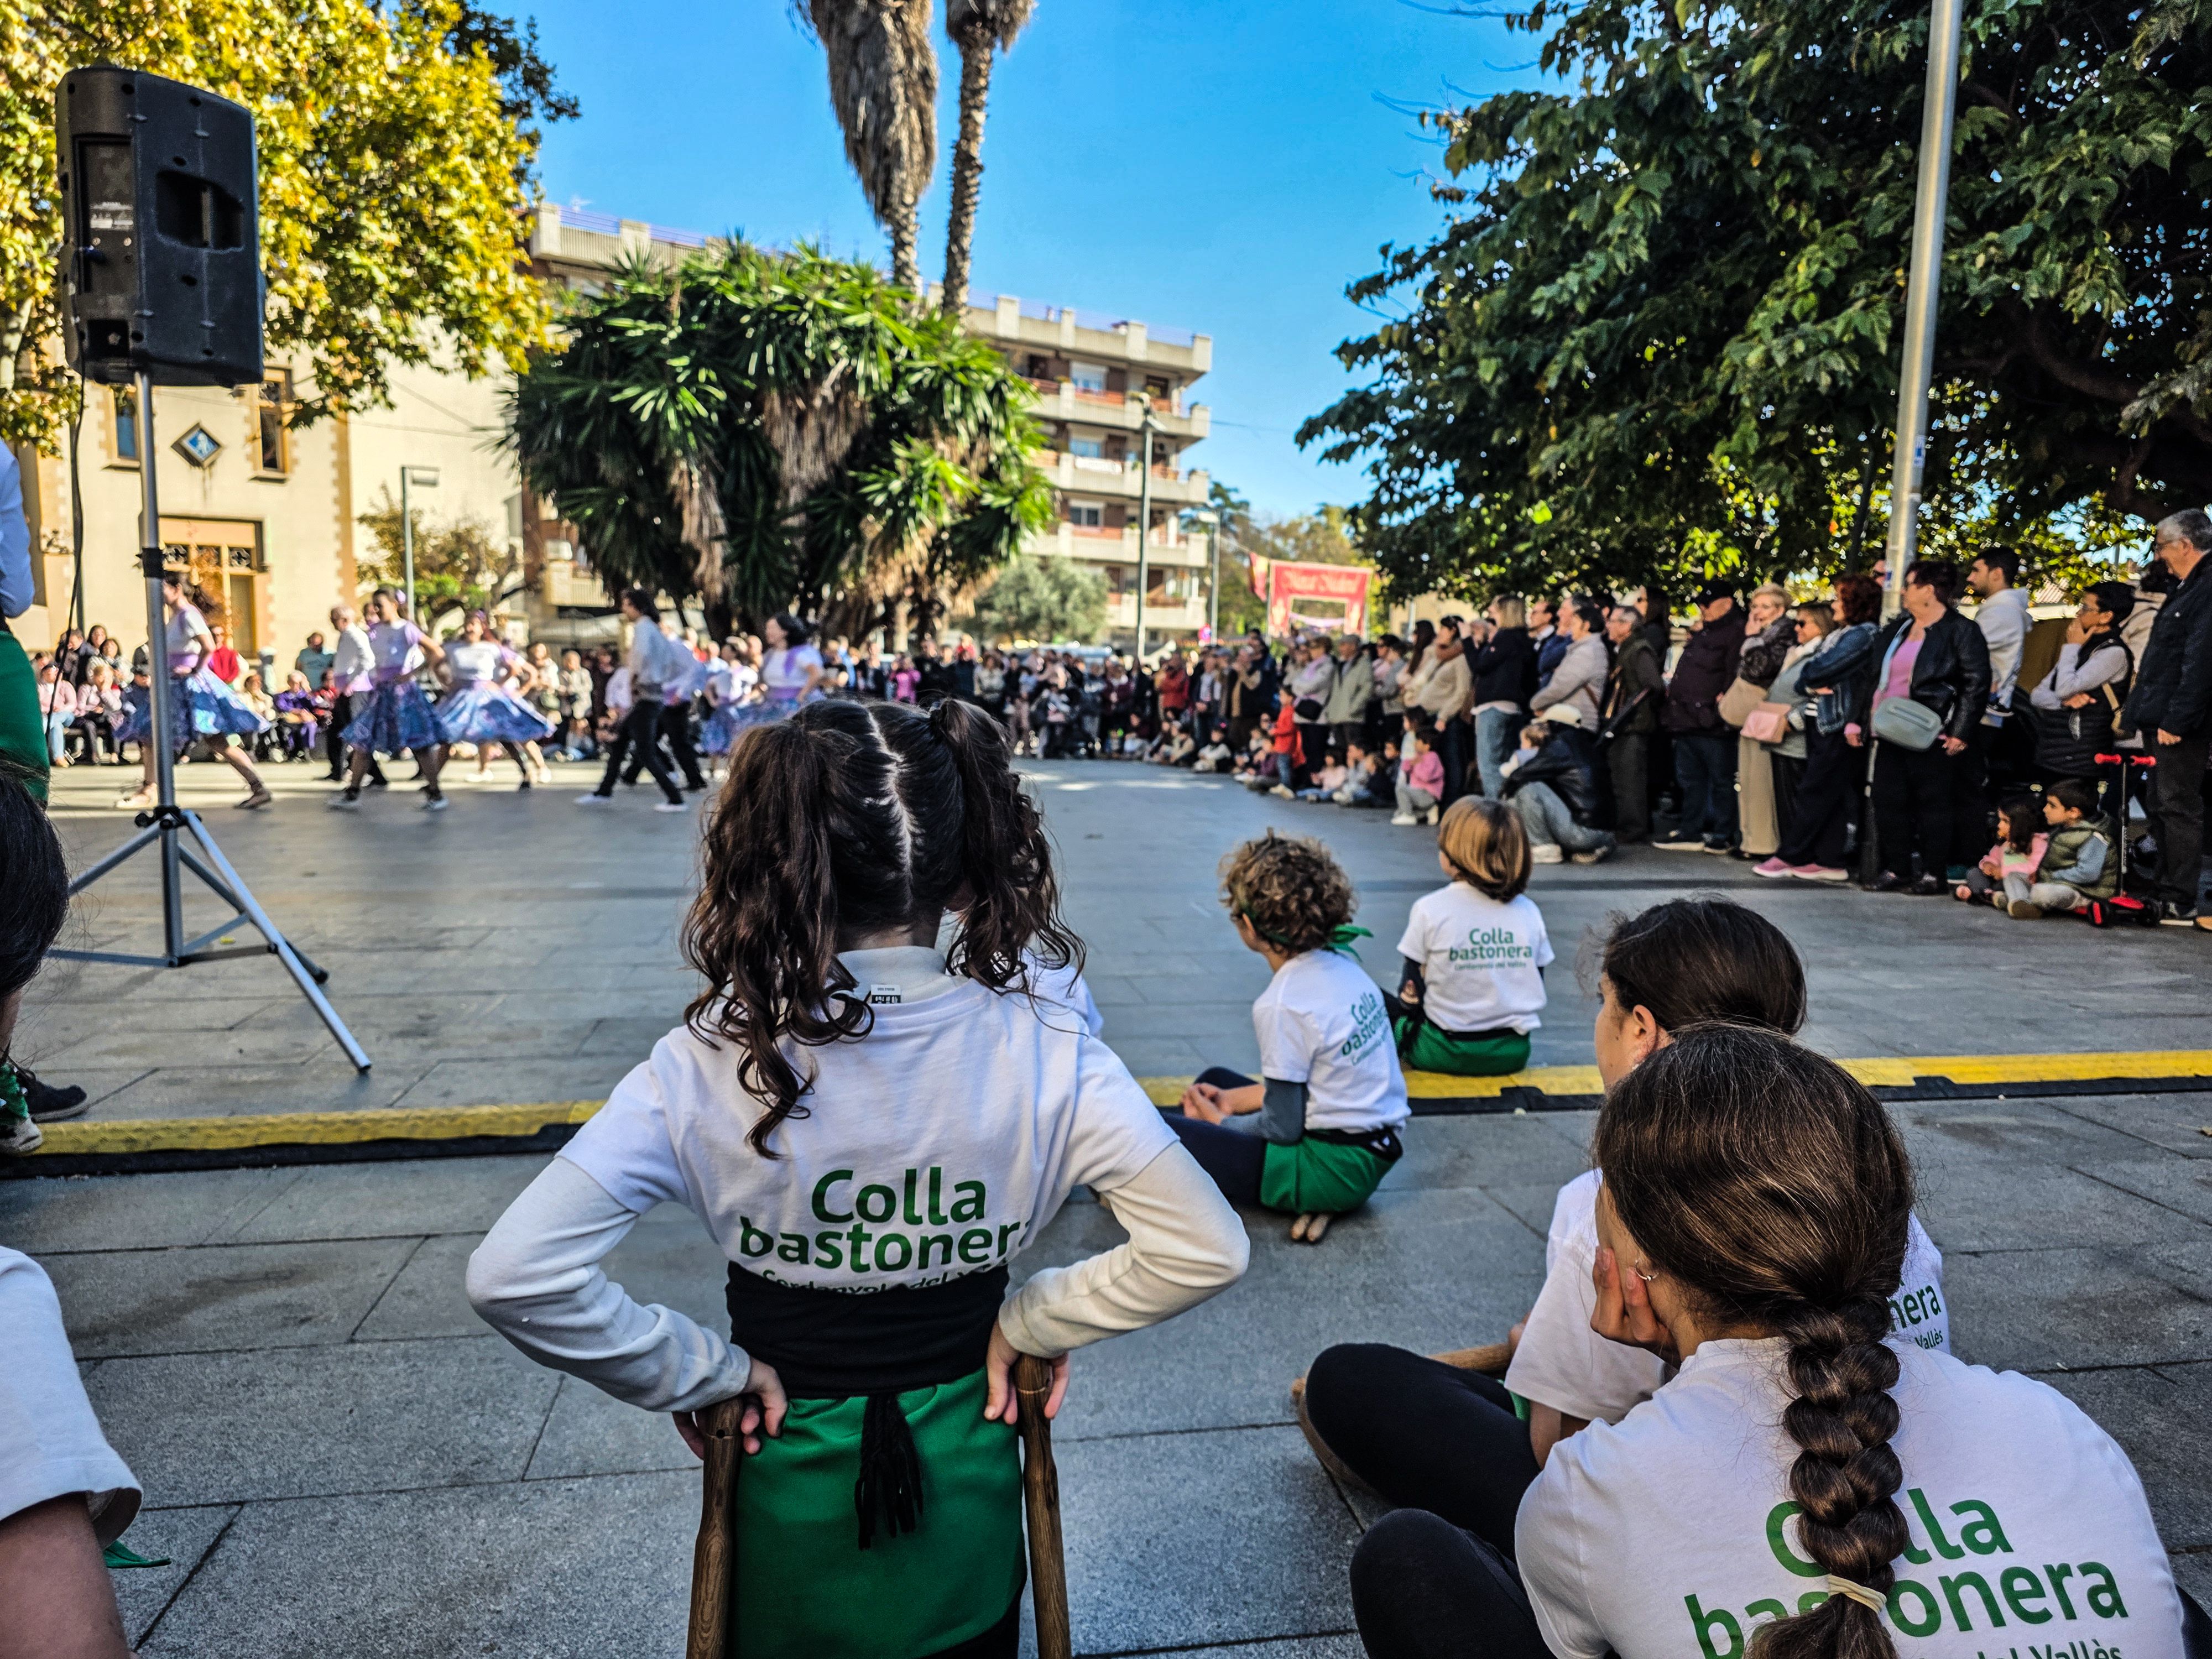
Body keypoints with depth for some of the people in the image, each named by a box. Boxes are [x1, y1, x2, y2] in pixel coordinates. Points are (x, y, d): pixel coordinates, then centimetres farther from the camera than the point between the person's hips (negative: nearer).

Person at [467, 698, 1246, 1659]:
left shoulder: (709, 1066, -22)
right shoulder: (1037, 1048, -21)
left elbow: (514, 1274, -25)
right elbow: (1207, 1248, -19)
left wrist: (703, 1373, -13)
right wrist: (1034, 1318, -7)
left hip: (790, 1499, 0)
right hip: (965, 1506, 1)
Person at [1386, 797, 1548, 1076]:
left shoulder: (1429, 909, -12)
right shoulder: (1529, 911, 0)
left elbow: (1411, 995, -9)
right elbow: (1536, 989, 7)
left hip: (1447, 1052, -5)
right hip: (1515, 1053, 5)